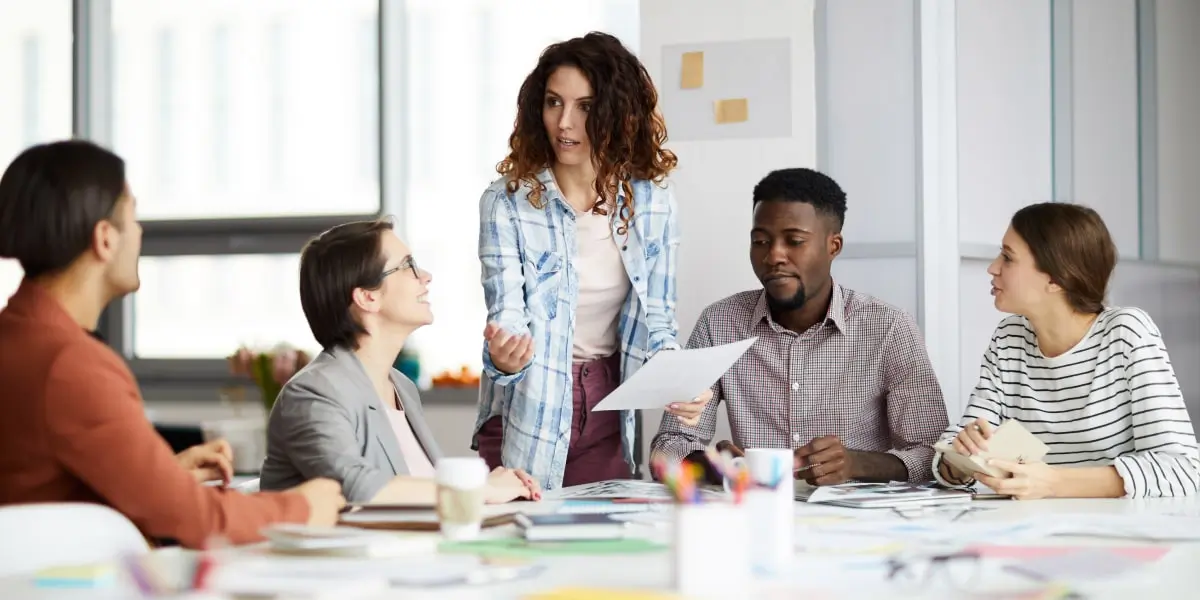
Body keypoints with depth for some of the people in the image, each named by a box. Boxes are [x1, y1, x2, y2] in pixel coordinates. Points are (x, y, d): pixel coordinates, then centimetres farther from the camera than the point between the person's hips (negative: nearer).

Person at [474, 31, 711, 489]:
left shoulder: (652, 203, -1)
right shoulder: (506, 202, -10)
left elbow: (656, 320, 3)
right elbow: (506, 313, -16)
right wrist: (503, 355, -39)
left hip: (608, 418, 3)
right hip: (527, 421, -3)